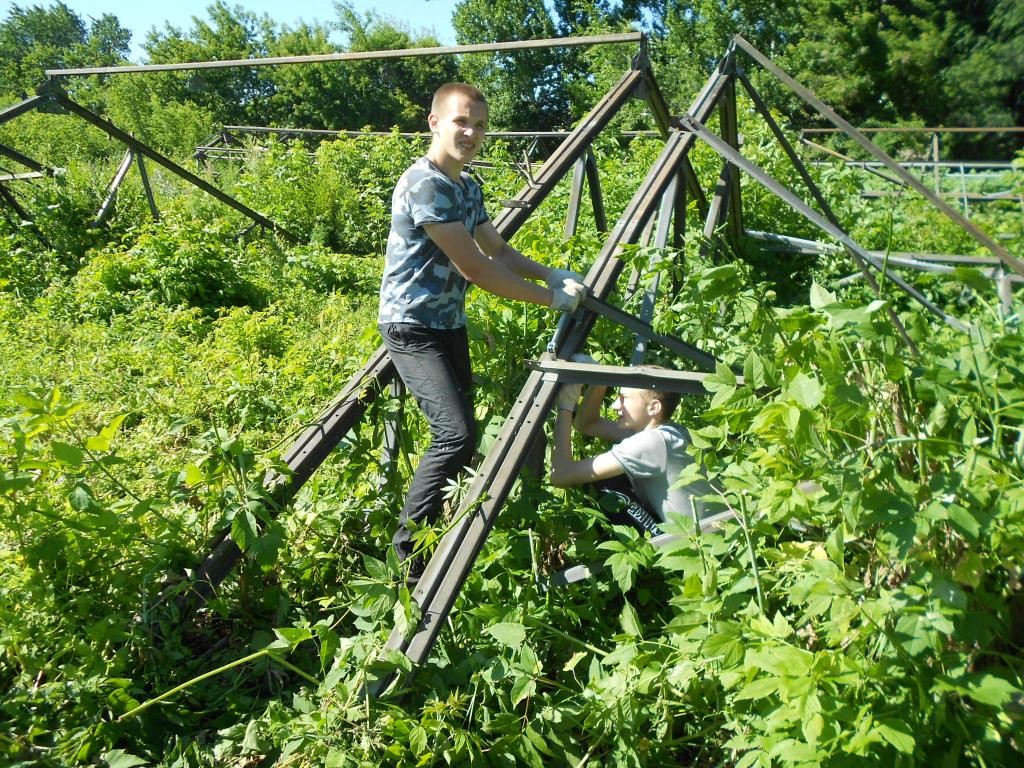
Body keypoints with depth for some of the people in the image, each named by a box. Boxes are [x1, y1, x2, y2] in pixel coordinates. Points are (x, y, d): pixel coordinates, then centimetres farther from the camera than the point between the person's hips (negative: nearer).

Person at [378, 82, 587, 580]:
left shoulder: (468, 188, 12)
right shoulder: (424, 184, -18)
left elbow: (499, 250, 20)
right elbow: (475, 268, -20)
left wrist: (554, 274, 3)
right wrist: (550, 298, -13)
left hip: (449, 325, 10)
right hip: (412, 327, -9)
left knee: (458, 433, 11)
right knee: (456, 434, -20)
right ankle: (405, 553, -7)